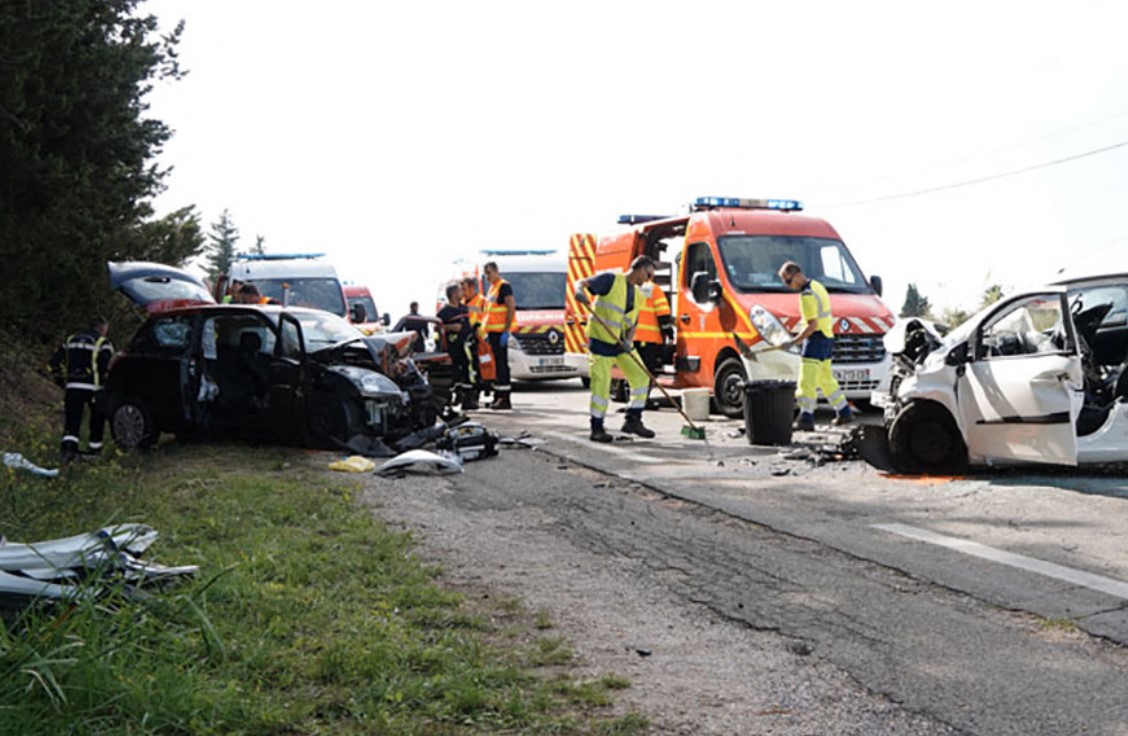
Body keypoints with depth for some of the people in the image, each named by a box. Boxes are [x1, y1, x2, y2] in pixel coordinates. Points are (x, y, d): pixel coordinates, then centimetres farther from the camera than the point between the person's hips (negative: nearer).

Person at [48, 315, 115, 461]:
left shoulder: (71, 340, 16)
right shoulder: (102, 342, -1)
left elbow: (54, 363, 17)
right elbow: (108, 366, -14)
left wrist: (61, 380, 24)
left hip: (73, 387, 3)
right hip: (94, 387, -3)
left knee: (72, 420, -1)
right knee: (97, 420, 16)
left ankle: (69, 447, -20)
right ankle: (94, 448, 22)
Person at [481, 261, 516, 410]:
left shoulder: (504, 286, -8)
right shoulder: (492, 288, 20)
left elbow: (511, 307, -16)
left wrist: (506, 331, -20)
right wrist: (487, 333, 20)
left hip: (500, 331, -10)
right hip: (492, 331, 10)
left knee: (501, 363, -10)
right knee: (495, 364, 10)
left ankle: (504, 399, -10)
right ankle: (498, 397, 13)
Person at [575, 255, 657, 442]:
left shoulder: (638, 296, 14)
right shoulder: (611, 279, -7)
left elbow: (632, 324, 11)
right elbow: (583, 283, -15)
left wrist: (628, 341, -9)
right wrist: (580, 292, -39)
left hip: (621, 343, 8)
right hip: (601, 340, -8)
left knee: (641, 377, 6)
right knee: (601, 385, -8)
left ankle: (633, 421, 14)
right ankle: (597, 429, 2)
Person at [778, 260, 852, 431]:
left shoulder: (807, 295, -19)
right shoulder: (817, 286, 13)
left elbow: (812, 325, -23)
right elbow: (828, 317, 21)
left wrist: (794, 341, -20)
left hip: (816, 338, -10)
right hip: (827, 337, 10)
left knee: (807, 380, -12)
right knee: (825, 378, 20)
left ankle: (806, 418, -17)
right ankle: (844, 412, 26)